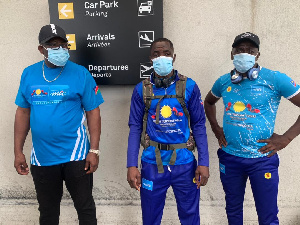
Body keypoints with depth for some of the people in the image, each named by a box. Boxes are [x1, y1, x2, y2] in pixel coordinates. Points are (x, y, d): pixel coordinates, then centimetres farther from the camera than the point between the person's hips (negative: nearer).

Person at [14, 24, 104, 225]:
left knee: (85, 206, 11)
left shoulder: (80, 74, -6)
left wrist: (94, 150, -11)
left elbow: (93, 112, -6)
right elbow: (23, 112, 7)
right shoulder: (29, 74, 3)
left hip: (75, 156, -3)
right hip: (41, 157, 3)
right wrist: (18, 152, 5)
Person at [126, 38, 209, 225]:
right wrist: (131, 165, -5)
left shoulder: (189, 87, -1)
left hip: (184, 163, 0)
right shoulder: (141, 90, 1)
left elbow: (199, 125, 0)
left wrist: (203, 162, -5)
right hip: (152, 163, 1)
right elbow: (135, 128, 1)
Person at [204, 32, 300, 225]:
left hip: (262, 160, -3)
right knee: (233, 209, 20)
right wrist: (216, 128, 9)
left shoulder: (275, 79, -11)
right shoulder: (224, 81, 2)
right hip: (229, 157, 4)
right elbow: (209, 102, 22)